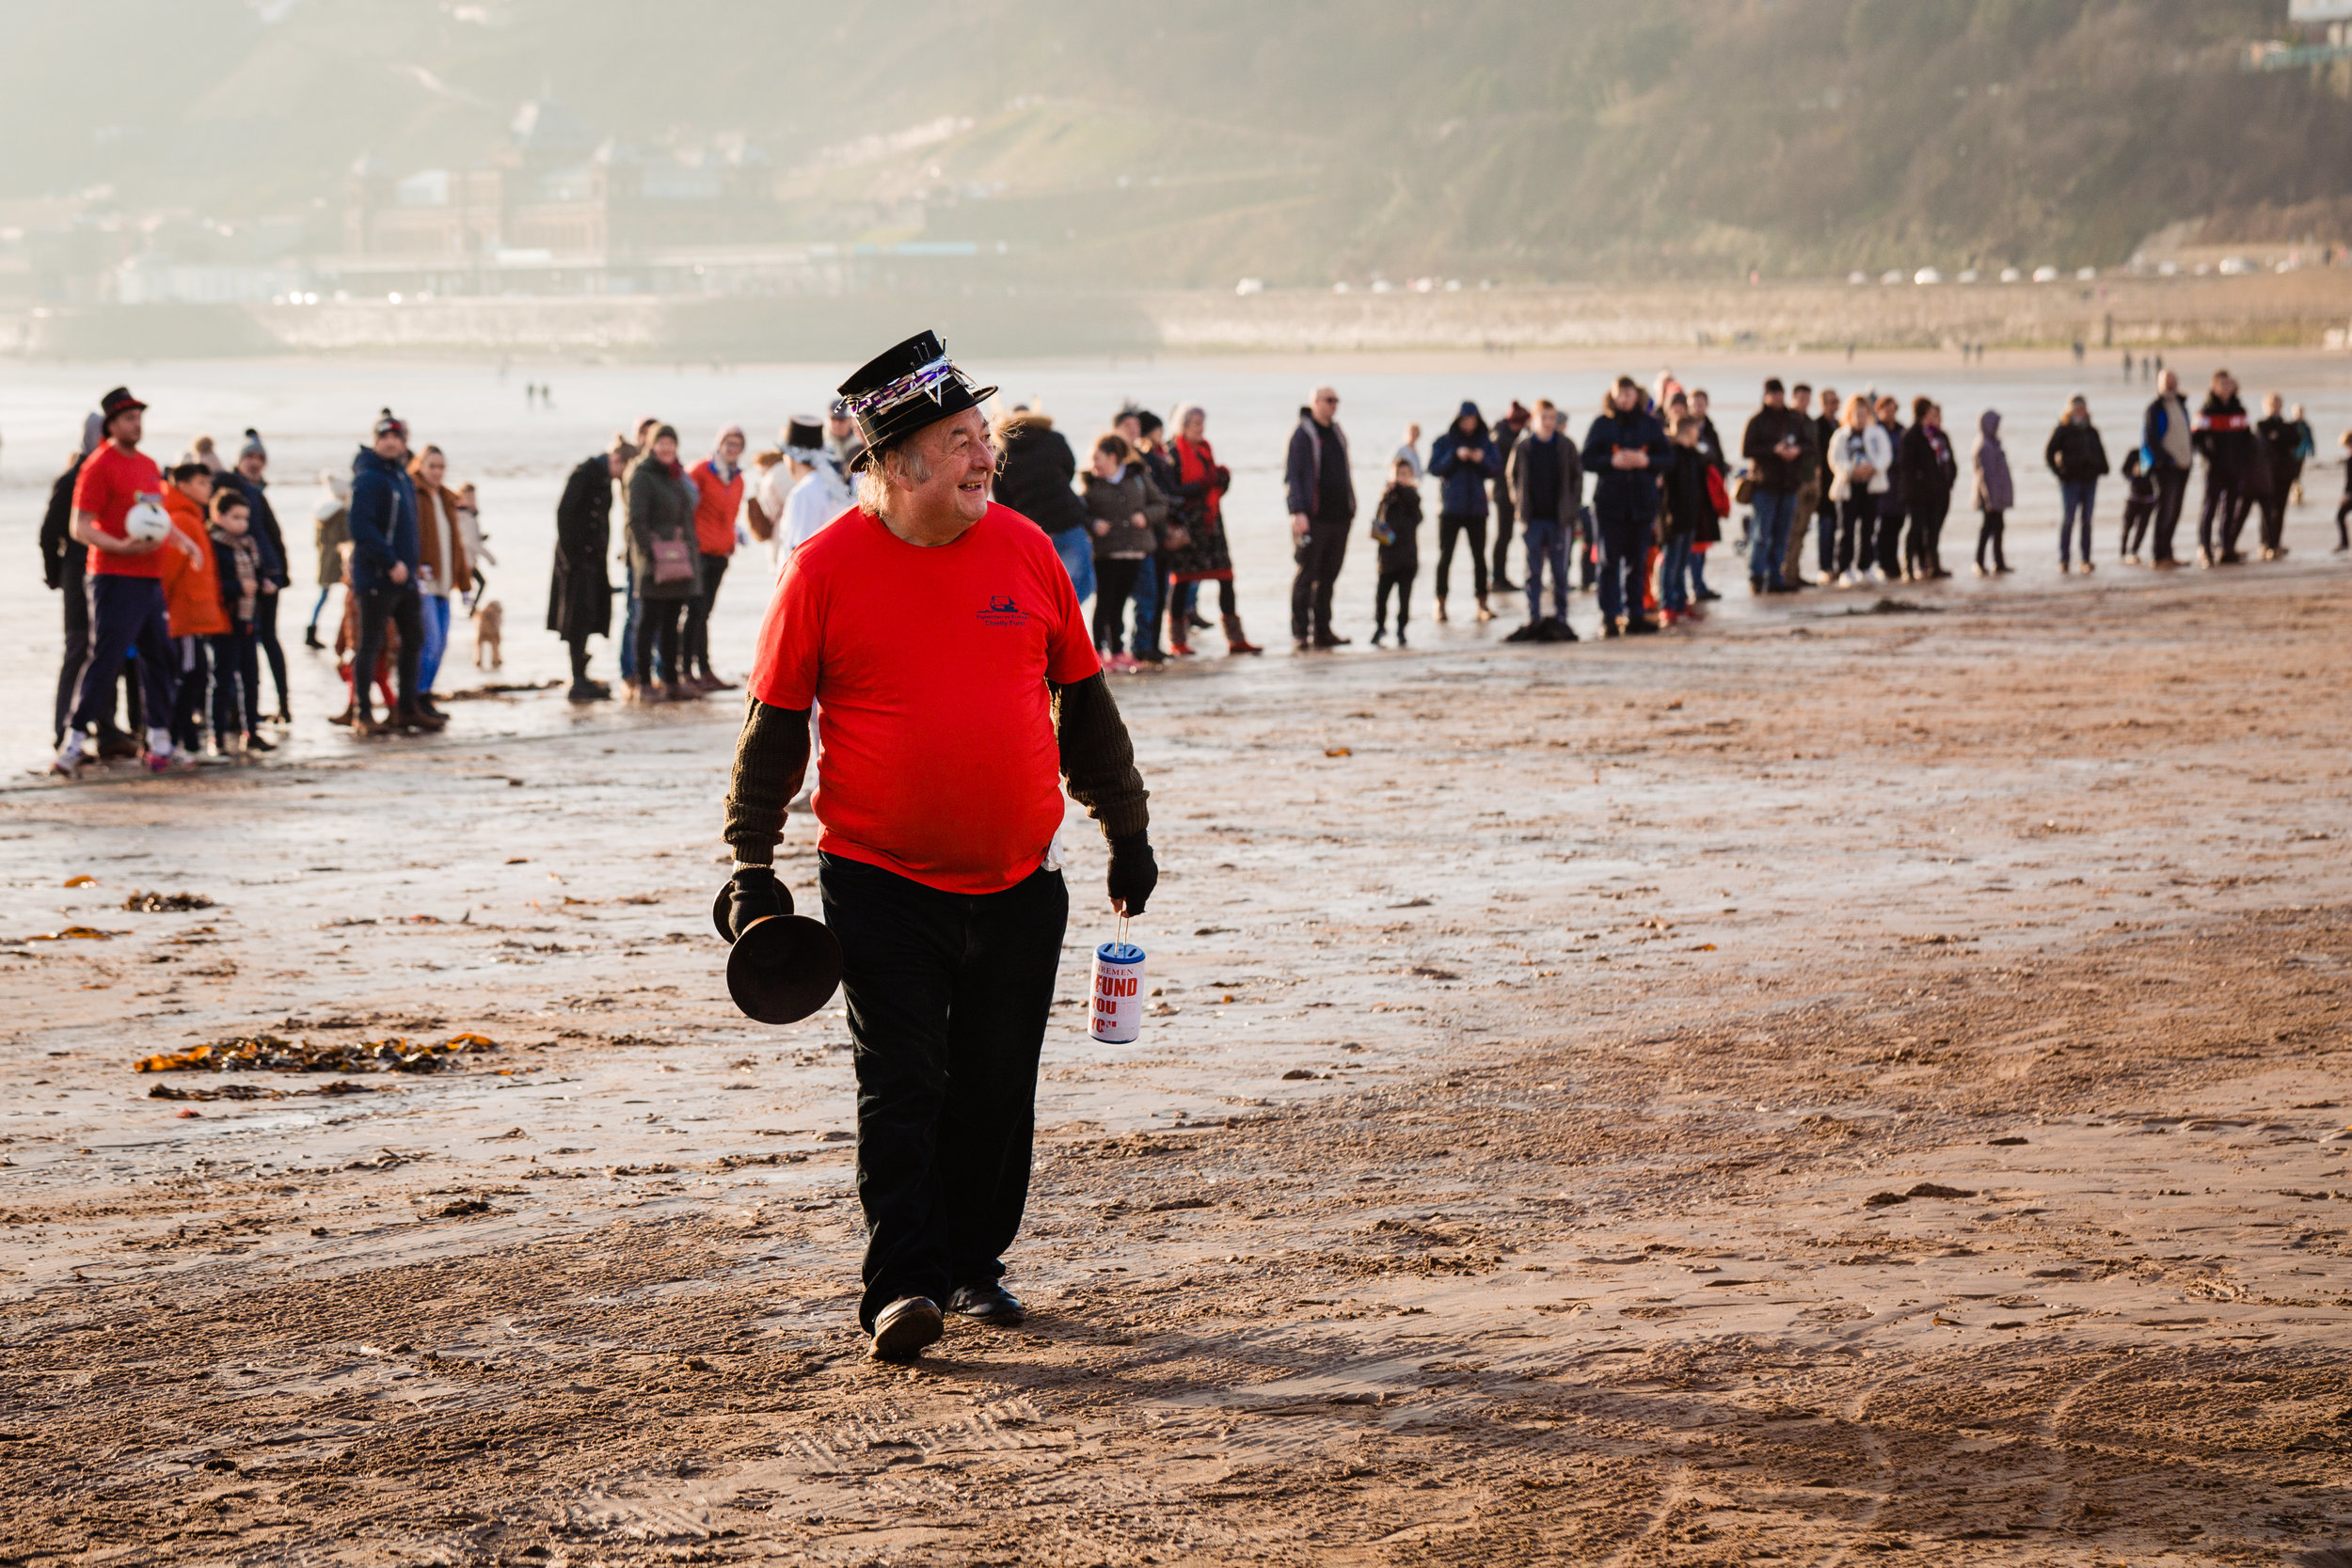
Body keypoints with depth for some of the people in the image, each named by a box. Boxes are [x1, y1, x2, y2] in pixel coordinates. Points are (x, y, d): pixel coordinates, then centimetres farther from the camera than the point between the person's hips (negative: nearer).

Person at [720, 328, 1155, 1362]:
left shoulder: (1023, 548, 2)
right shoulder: (827, 568, -8)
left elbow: (1082, 702, 12)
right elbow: (774, 723, -1)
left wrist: (1127, 830, 16)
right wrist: (752, 867, -3)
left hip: (1019, 883, 3)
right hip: (882, 882, -3)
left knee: (997, 1085, 10)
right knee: (901, 1082, -7)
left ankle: (974, 1265, 24)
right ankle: (902, 1283, -5)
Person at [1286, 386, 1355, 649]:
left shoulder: (1337, 434, 16)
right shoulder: (1302, 435, -6)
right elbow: (1291, 475, -11)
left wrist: (1351, 508, 19)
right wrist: (1297, 512, -20)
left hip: (1339, 516, 7)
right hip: (1313, 519, -7)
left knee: (1328, 576, 8)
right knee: (1307, 573, -4)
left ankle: (1322, 631, 13)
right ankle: (1300, 632, 0)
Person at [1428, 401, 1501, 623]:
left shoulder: (1486, 443, 7)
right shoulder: (1444, 442, 2)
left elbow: (1497, 471, 2)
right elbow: (1434, 469, -8)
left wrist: (1483, 460, -17)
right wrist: (1456, 456, -19)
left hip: (1476, 507, 2)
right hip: (1450, 508, -2)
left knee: (1479, 556, 2)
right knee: (1445, 556, -2)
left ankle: (1482, 604, 5)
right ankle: (1440, 604, 2)